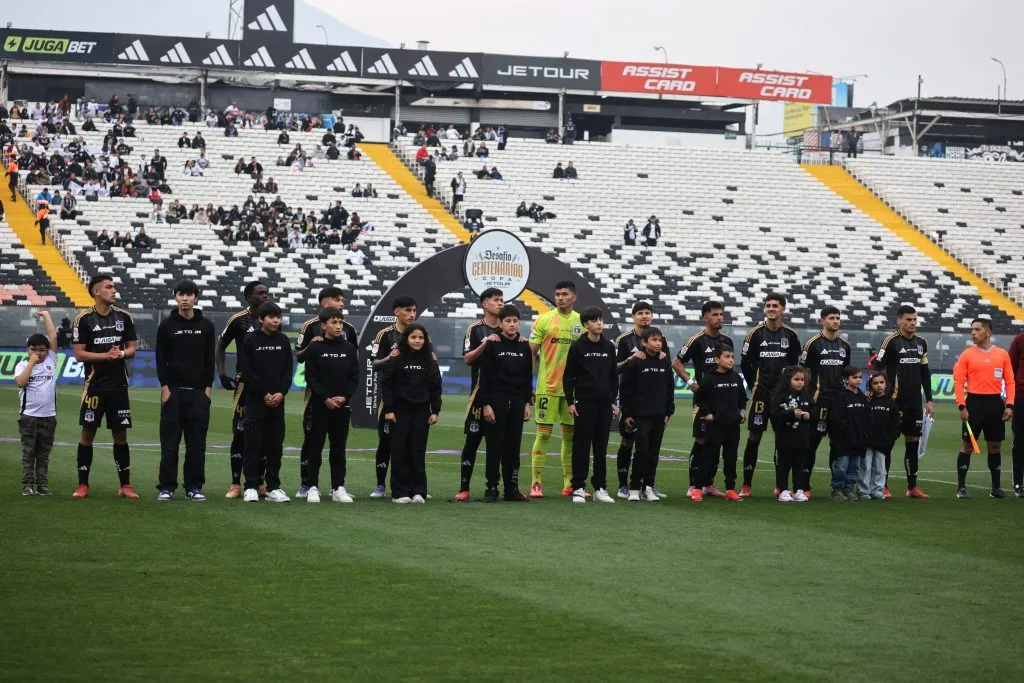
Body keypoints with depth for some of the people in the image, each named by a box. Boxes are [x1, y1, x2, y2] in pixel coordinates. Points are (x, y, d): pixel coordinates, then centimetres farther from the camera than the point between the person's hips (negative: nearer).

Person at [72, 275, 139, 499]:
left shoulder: (123, 317, 7)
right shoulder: (84, 319, -4)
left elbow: (132, 348, 11)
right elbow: (79, 354, -7)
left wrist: (121, 354, -11)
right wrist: (106, 355, -17)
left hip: (119, 386, 3)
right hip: (94, 386, -3)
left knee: (121, 435, 5)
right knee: (88, 433, 0)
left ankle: (125, 485, 11)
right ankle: (83, 485, 8)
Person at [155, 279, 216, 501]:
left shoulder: (206, 326, 8)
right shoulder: (167, 325, 3)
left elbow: (210, 359, 9)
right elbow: (161, 358, 2)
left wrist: (208, 386, 1)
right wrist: (164, 386, -6)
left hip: (199, 392, 1)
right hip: (173, 391, -1)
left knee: (197, 443, 1)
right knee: (170, 443, -1)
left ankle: (194, 487, 7)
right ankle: (166, 487, 4)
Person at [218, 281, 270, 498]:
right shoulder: (238, 320, -2)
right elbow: (221, 346, 10)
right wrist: (222, 374, 1)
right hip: (246, 383, -4)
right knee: (240, 433, -4)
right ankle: (236, 484, 1)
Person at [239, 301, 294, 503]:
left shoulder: (283, 341, 9)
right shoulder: (250, 341, -2)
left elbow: (288, 370, 8)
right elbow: (247, 372, -7)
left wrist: (281, 392, -7)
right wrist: (264, 394, -11)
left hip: (277, 401, 4)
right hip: (255, 401, -3)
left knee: (275, 445, 4)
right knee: (253, 445, -3)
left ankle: (274, 487, 9)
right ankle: (251, 487, 1)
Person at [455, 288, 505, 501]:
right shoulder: (475, 329, 1)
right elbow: (467, 359, -8)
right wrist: (485, 343, -19)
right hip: (481, 392, -4)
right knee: (473, 439, -2)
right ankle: (464, 488, 2)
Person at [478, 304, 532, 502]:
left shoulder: (524, 346, 9)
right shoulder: (492, 345, -4)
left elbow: (528, 376, 14)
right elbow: (484, 376, -6)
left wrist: (527, 403, 8)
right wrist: (486, 404, -11)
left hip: (517, 402, 4)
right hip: (496, 400, -4)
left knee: (513, 446, 5)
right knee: (495, 445, -3)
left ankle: (512, 489, 10)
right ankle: (491, 489, 2)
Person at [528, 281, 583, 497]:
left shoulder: (581, 322, 7)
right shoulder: (544, 320, -2)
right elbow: (530, 353, -1)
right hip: (547, 387, -3)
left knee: (571, 435, 8)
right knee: (543, 433, -3)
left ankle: (569, 483, 16)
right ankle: (536, 484, 0)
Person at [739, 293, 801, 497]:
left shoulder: (790, 335, 5)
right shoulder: (756, 333, -1)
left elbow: (795, 365, 12)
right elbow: (745, 364, 4)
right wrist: (754, 386, 1)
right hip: (761, 394, -2)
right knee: (754, 437, -3)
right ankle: (746, 486, 1)